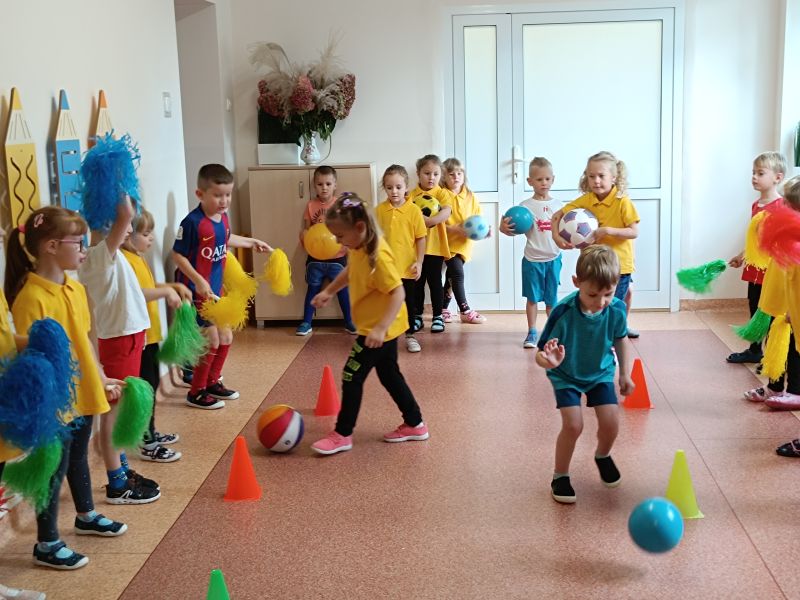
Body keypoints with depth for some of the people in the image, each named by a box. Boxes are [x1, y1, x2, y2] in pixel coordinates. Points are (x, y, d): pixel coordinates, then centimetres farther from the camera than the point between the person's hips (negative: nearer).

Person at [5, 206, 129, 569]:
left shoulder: (75, 288, 4)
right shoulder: (31, 297, -22)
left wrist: (101, 379, 18)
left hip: (82, 394, 8)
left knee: (78, 458, 25)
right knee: (54, 469, 5)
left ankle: (86, 516, 44)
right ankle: (47, 545, 19)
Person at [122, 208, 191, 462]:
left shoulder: (139, 259, 13)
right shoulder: (125, 260, -20)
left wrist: (174, 287, 13)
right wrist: (166, 292, -28)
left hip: (150, 334, 11)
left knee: (152, 383, 19)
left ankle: (150, 433, 33)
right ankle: (148, 445, 3)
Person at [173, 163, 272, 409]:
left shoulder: (223, 217, 1)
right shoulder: (193, 222, -22)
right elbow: (177, 255, -17)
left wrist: (252, 242, 31)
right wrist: (198, 281, -25)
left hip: (215, 290, 8)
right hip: (196, 291, -8)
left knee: (225, 338, 16)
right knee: (212, 340, -3)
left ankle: (212, 382, 34)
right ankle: (196, 393, 12)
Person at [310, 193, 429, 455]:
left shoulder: (378, 256, -27)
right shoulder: (358, 248, 1)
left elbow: (398, 292, -30)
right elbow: (351, 271, 23)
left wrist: (380, 328, -36)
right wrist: (329, 291, 17)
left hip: (379, 328, -10)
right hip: (376, 325, 10)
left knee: (352, 377, -3)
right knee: (389, 375, 18)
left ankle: (342, 435, 8)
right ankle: (415, 424, 29)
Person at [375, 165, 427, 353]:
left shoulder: (414, 210, -7)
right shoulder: (380, 210, -2)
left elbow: (421, 238, -3)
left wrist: (419, 262, -8)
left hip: (407, 267, -1)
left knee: (409, 302, 11)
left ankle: (410, 335, 25)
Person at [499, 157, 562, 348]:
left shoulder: (557, 205, 5)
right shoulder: (525, 206, -6)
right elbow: (515, 230, -9)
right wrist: (504, 228, -28)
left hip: (553, 258, 2)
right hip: (532, 259, -2)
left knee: (552, 298, 10)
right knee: (532, 297, 5)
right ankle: (532, 332, 15)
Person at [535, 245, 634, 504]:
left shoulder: (617, 309, -23)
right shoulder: (564, 312, -34)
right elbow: (540, 355, -30)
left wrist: (625, 374, 4)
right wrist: (549, 361, -53)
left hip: (601, 372, 3)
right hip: (566, 375, -3)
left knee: (611, 422, -6)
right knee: (573, 425, -16)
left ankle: (602, 456, 30)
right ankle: (560, 476, 10)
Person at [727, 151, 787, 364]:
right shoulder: (756, 205, 9)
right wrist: (742, 256, 26)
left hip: (771, 271, -8)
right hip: (754, 269, 8)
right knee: (755, 312, 18)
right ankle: (754, 351, 32)